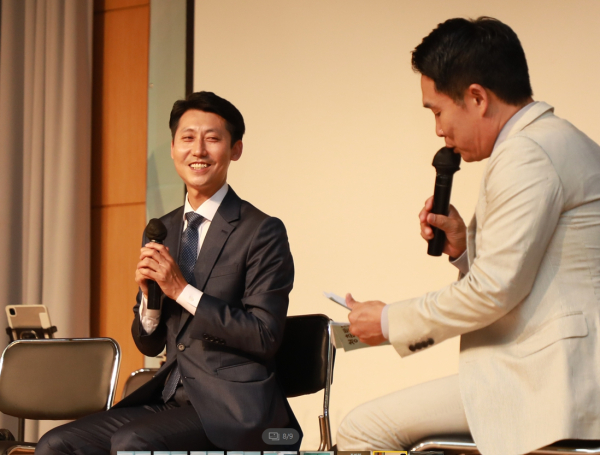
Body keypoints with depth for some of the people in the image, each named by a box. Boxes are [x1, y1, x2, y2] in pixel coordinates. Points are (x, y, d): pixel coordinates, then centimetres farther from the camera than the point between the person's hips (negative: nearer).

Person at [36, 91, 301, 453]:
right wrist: (148, 295, -4)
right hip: (170, 396, 7)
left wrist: (182, 290, -15)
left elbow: (265, 337, -13)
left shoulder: (262, 232, -5)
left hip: (231, 410, -7)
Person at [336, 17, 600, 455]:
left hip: (548, 381, -11)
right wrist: (465, 244, 9)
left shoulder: (526, 156, -16)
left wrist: (391, 321, -6)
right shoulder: (561, 141, 18)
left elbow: (494, 289, -19)